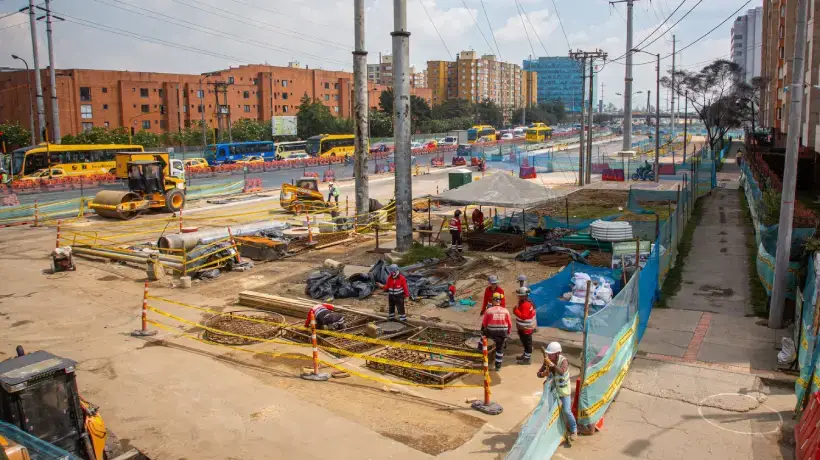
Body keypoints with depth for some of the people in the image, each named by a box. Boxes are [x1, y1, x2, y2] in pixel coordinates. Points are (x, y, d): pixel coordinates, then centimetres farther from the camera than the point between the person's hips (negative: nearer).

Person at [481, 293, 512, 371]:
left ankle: (480, 346, 42)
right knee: (500, 349, 17)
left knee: (484, 332, 31)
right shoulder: (505, 311, -1)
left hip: (491, 333, -2)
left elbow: (484, 323, -2)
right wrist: (508, 334, 18)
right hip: (502, 334, 2)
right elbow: (510, 324, 3)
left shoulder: (489, 310, -8)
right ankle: (498, 366, 23)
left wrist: (482, 331, 16)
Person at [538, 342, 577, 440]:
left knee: (567, 411, -11)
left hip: (564, 390, -5)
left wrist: (551, 364, -49)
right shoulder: (547, 361, -11)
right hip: (552, 389, 5)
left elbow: (562, 372, -44)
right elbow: (539, 373, -6)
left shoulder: (563, 360, -25)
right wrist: (543, 374, -27)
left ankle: (574, 430, 10)